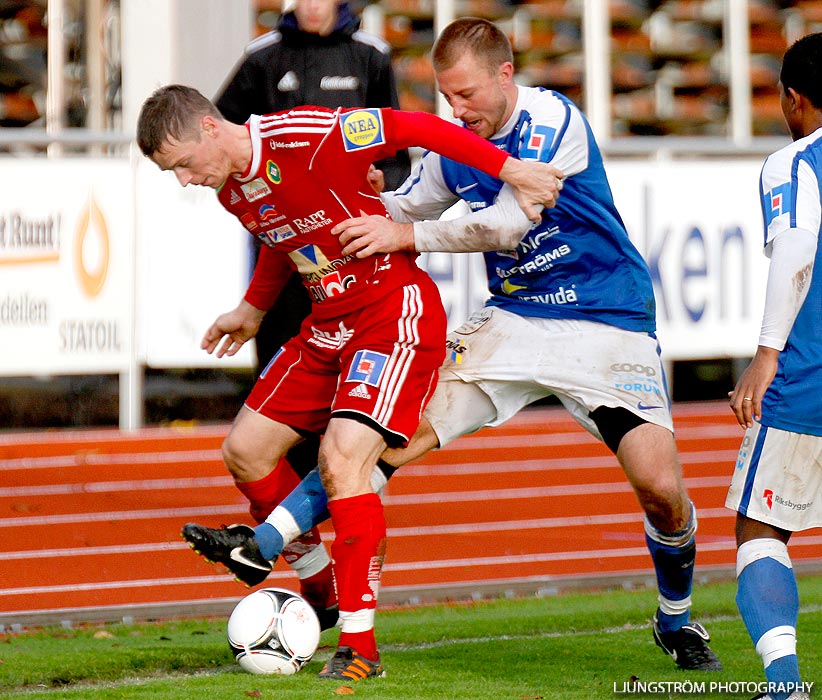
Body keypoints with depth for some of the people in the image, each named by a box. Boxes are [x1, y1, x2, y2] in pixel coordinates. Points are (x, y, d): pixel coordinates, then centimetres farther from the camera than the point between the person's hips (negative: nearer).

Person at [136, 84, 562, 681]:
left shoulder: (307, 138, -23)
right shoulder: (229, 191, 3)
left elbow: (416, 128, -19)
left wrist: (510, 169, -20)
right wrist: (252, 309, 39)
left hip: (396, 314, -9)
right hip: (328, 326, 9)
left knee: (343, 458, -23)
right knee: (245, 451, 6)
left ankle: (359, 647, -19)